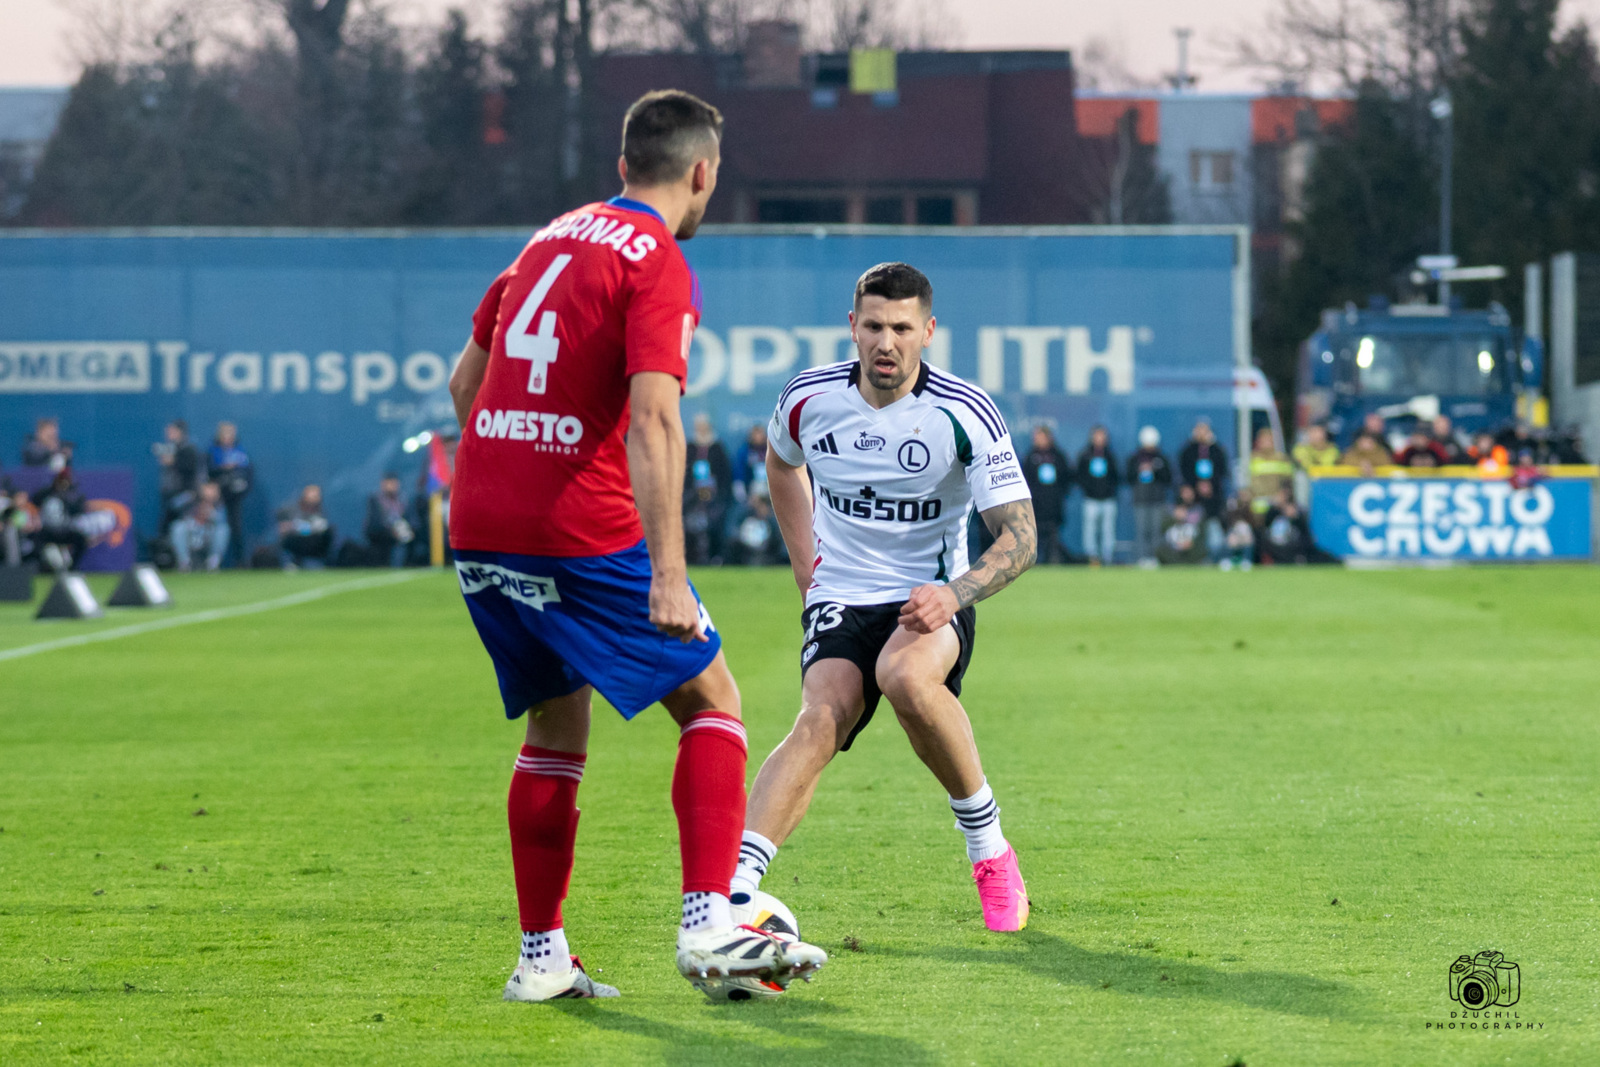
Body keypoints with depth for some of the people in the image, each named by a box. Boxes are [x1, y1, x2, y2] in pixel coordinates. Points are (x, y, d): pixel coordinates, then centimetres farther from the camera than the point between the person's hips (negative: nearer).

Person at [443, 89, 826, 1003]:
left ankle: (542, 957, 14)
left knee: (557, 727, 18)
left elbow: (465, 379, 23)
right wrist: (668, 577, -24)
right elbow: (652, 421, -20)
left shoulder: (553, 239, 16)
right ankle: (709, 922, -9)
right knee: (711, 698, 4)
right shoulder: (660, 267, -8)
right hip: (580, 534, -7)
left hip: (479, 528, 7)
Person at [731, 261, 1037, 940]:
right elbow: (781, 461, 24)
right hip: (841, 601, 2)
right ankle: (734, 889, -43)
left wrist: (953, 593, -29)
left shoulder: (964, 414, -12)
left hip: (930, 601, -2)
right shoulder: (809, 399, -2)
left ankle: (987, 842, -14)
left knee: (906, 676, -37)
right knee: (822, 718, -28)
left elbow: (1020, 538, -12)